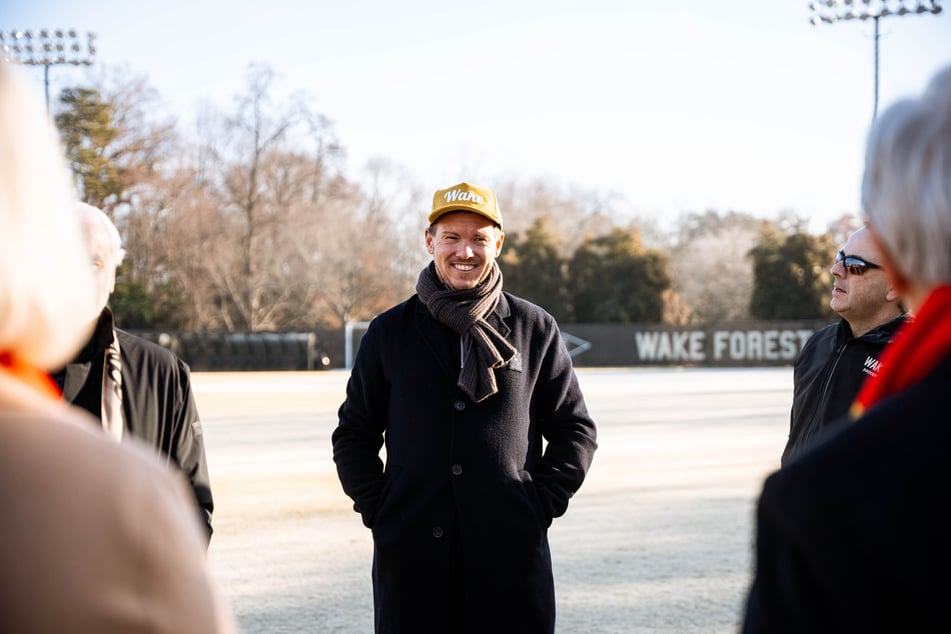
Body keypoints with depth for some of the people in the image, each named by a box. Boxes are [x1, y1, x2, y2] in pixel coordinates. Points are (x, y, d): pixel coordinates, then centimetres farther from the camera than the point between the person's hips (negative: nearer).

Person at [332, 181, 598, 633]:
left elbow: (575, 430, 11)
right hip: (412, 552, 1)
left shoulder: (535, 329, 7)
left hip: (512, 550, 0)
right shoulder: (390, 332, 8)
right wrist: (376, 508, 1)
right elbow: (354, 435, 14)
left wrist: (543, 502, -1)